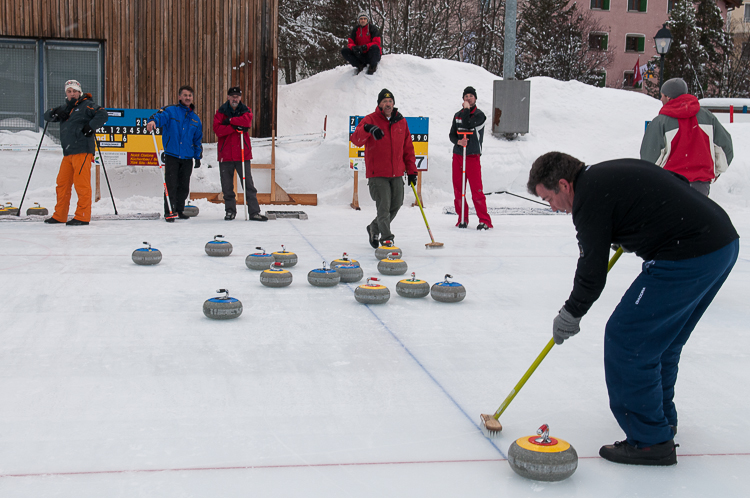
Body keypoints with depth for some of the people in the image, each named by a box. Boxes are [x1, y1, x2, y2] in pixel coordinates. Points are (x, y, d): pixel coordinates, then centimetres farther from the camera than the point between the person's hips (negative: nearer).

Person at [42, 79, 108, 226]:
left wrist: (90, 126, -17)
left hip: (82, 151, -8)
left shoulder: (86, 105, 0)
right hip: (68, 153, 8)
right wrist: (56, 113, 3)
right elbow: (47, 116, 24)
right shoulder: (65, 108, 23)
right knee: (62, 183, 10)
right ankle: (59, 216, 18)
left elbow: (102, 114, -10)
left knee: (81, 183, -8)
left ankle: (83, 216, -5)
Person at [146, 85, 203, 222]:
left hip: (187, 158, 4)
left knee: (184, 187, 8)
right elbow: (160, 116, -21)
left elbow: (198, 140, 22)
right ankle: (169, 212, 0)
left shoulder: (195, 119, 15)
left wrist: (198, 157, 17)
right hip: (171, 156, -4)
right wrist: (153, 121, -44)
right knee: (171, 185, -8)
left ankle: (179, 210, 22)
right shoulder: (170, 111, 0)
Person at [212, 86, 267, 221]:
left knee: (248, 184, -2)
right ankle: (230, 211, 16)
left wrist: (230, 120, -11)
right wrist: (235, 127, -15)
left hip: (243, 154, 0)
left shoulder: (245, 111, 10)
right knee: (227, 186, 5)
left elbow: (247, 121, -14)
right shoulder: (221, 112, 8)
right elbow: (218, 130, -9)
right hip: (226, 154, 1)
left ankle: (254, 211, -1)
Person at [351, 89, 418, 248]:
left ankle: (374, 229, 31)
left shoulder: (401, 121, 10)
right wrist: (367, 129, -40)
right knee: (384, 207, -11)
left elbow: (408, 147, 15)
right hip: (377, 174, -5)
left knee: (396, 205, 10)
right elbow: (356, 140, -20)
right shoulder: (370, 120, -5)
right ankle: (386, 239, -5)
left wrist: (411, 170, 11)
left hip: (397, 174, 5)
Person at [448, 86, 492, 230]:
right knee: (458, 189, 5)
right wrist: (458, 141, -8)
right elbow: (452, 134, 13)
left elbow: (467, 127, -18)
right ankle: (462, 219, 14)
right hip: (457, 155, 5)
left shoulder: (479, 115, -3)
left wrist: (466, 110, -8)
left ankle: (485, 221, -5)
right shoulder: (458, 115, 14)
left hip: (473, 156, -5)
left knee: (477, 190, -9)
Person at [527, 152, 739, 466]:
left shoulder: (590, 195, -9)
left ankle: (651, 441, 1)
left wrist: (571, 314, 7)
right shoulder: (613, 172, 19)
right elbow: (679, 184, 26)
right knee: (660, 339, 24)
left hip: (688, 259, -10)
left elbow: (592, 270, -8)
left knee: (626, 339, -4)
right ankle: (662, 416, 40)